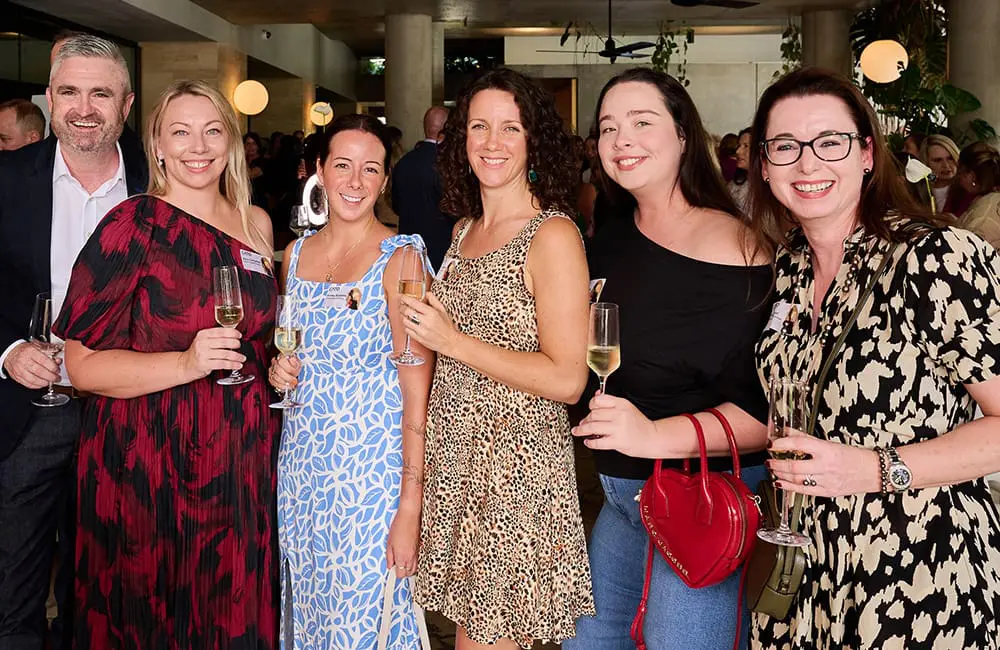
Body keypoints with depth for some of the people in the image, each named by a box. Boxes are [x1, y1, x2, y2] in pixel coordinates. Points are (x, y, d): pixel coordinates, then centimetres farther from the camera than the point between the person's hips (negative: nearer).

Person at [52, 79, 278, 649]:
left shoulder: (256, 224, 8)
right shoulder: (132, 226, -8)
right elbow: (84, 363, -12)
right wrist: (187, 363, -24)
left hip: (242, 463, 5)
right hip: (148, 468, -4)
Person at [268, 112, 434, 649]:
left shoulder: (400, 258, -13)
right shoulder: (297, 253, 5)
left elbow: (417, 391, -15)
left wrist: (410, 508, -19)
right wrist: (280, 368, -2)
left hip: (372, 470, -5)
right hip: (300, 465, 6)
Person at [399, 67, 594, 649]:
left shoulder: (552, 235, -13)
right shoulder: (466, 229, 11)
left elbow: (567, 380, -19)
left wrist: (451, 340, -17)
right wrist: (425, 328, 5)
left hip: (518, 464, -7)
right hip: (455, 457, 7)